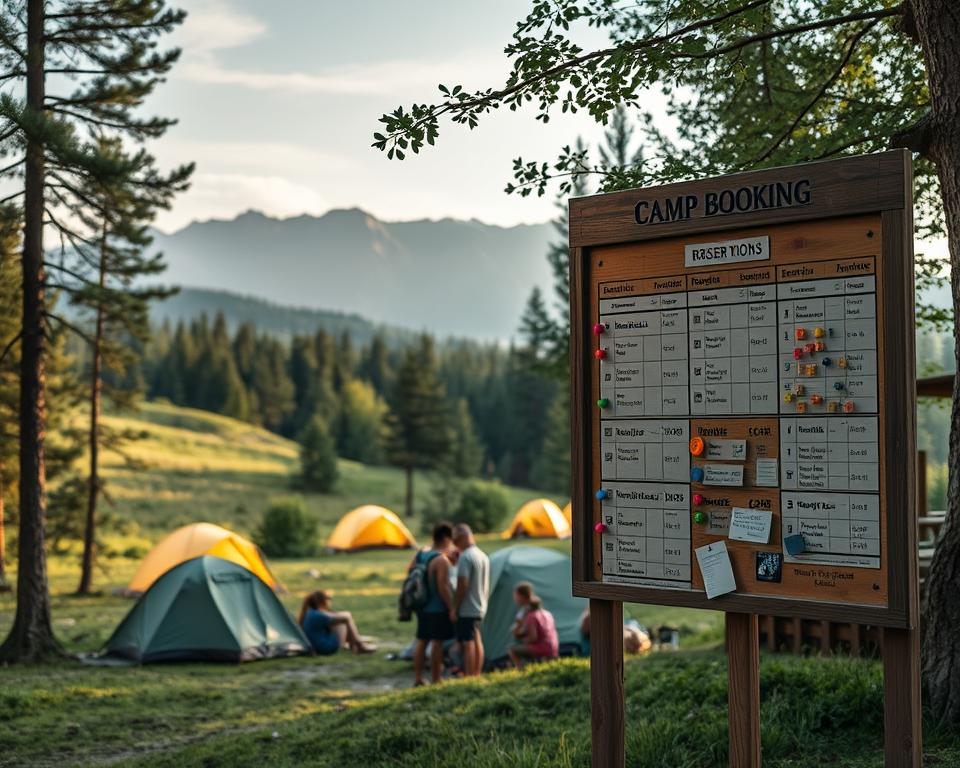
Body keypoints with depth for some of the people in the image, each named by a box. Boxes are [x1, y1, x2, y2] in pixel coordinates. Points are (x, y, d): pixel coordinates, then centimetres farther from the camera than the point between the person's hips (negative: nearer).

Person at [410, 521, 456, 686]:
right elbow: (443, 587, -21)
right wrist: (452, 608, -15)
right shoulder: (442, 560, -18)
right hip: (438, 608, -8)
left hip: (422, 607, 8)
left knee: (421, 641, 12)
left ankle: (417, 678, 15)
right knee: (437, 642, -2)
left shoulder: (420, 554, 7)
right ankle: (435, 680, 2)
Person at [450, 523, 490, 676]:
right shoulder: (483, 556, 13)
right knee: (477, 641, 12)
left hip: (466, 610, -9)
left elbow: (462, 585, -20)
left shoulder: (465, 557, -16)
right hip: (480, 608, 9)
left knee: (467, 643, -8)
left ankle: (468, 677, -9)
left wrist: (454, 608, -15)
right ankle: (477, 676, 16)